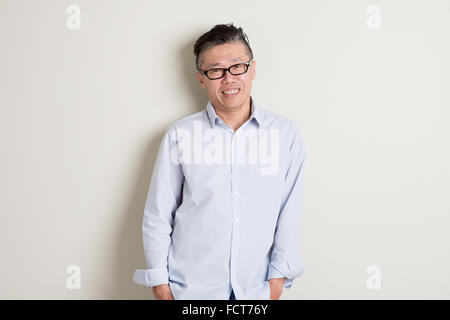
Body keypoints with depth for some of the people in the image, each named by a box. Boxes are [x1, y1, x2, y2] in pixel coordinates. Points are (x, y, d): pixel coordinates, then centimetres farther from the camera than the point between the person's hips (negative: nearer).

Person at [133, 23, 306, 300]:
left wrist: (278, 279, -1)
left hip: (256, 288, 1)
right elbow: (158, 217, 0)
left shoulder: (286, 133, -2)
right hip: (190, 288, 0)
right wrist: (161, 288, -1)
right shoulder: (179, 136, -3)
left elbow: (290, 213, 0)